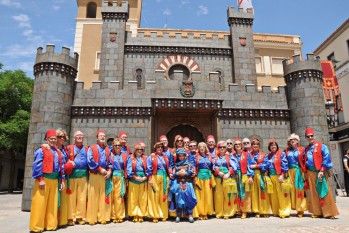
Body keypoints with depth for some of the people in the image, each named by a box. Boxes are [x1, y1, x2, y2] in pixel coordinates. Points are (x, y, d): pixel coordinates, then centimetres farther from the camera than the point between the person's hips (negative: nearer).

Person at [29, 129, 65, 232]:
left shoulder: (59, 153, 15)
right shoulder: (41, 150, -3)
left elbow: (62, 167, 15)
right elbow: (37, 166, -11)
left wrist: (62, 180, 11)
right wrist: (40, 180, -17)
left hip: (54, 180, 6)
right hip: (44, 179, -6)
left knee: (52, 203, 9)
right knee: (40, 203, -3)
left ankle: (50, 224, 18)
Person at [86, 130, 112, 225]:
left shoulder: (107, 149, 14)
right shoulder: (92, 148, 2)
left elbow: (110, 162, 13)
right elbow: (90, 161, -10)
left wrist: (109, 171, -4)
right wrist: (100, 169, -14)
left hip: (105, 175, 4)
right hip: (94, 175, -3)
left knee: (103, 197, 7)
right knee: (93, 197, 1)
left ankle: (102, 217, 15)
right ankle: (92, 218, 10)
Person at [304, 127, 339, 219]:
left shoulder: (321, 146, -3)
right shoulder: (306, 149, 12)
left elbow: (326, 159, -11)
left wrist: (322, 171, -17)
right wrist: (305, 173, 9)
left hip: (321, 172, -4)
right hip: (311, 173, 5)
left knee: (325, 192, -3)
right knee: (314, 194, 7)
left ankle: (329, 213, 6)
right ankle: (317, 212, 15)